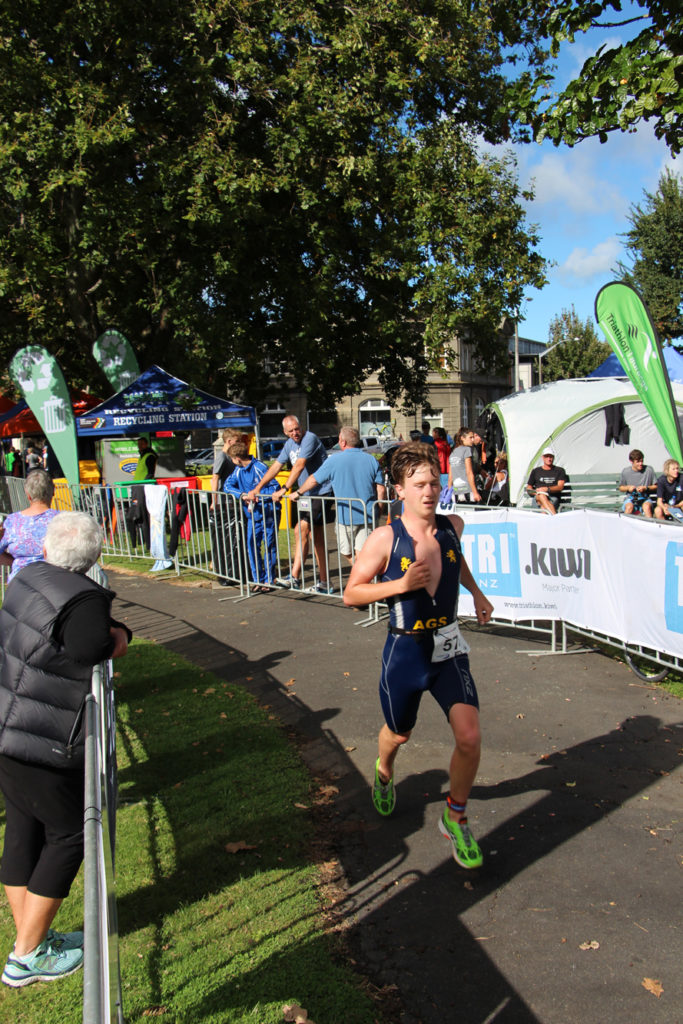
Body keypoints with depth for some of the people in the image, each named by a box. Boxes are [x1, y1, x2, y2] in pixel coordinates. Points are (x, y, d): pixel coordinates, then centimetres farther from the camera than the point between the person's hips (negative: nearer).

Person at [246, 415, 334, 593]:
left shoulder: (309, 439, -13)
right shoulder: (289, 444, 14)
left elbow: (299, 466, -23)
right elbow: (275, 467, 15)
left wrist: (284, 489, -28)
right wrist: (257, 488, 8)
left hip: (321, 492, -9)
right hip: (306, 494, 9)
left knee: (302, 530, -17)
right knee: (317, 538, 9)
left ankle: (294, 577, -16)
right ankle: (324, 582, 14)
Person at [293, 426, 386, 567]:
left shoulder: (334, 460, -5)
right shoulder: (372, 460, 2)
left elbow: (314, 480, 4)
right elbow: (381, 489, 0)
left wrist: (298, 493, 20)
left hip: (346, 516, -3)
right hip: (368, 516, 3)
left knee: (346, 551, 16)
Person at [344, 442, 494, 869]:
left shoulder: (453, 526, -2)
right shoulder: (385, 538, -15)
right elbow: (351, 594, -9)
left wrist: (476, 592, 19)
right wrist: (400, 584, -21)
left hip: (449, 647, 2)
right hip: (405, 651, -2)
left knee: (470, 738, -11)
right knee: (399, 734, 19)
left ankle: (456, 818, 15)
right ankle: (384, 772, 57)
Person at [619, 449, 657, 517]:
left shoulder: (649, 470, -1)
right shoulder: (625, 472, 2)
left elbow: (655, 486, 8)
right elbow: (621, 487, 15)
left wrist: (645, 488, -10)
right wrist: (628, 488, -6)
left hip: (645, 498, 0)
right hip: (630, 497, 1)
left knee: (647, 506, -35)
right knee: (629, 507, -34)